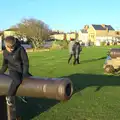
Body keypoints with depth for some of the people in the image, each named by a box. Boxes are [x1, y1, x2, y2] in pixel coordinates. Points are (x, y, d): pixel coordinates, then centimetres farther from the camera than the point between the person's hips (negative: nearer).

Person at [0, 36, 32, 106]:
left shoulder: (20, 49, -17)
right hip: (13, 71, -1)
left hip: (22, 70, 1)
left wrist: (25, 73, -17)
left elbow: (26, 62, -13)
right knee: (17, 81, -33)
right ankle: (9, 96, -12)